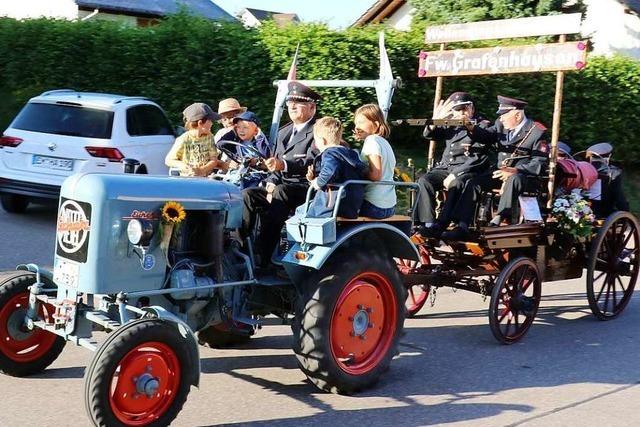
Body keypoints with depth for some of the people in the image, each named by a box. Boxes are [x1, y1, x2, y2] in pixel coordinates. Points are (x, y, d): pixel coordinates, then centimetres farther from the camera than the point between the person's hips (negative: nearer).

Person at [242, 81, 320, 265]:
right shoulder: (283, 132, 21)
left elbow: (312, 162, -20)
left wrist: (284, 165, -36)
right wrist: (271, 183, -1)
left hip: (305, 187, -7)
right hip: (281, 186, 7)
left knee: (280, 193, -35)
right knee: (247, 194, -15)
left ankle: (263, 259, -38)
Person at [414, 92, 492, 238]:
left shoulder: (483, 125, 2)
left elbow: (478, 158, -8)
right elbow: (428, 134, 11)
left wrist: (454, 175, -16)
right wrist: (435, 121, -13)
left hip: (468, 170, -5)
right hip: (445, 167, 5)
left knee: (456, 184, -36)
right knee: (424, 181, -21)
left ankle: (439, 226, -38)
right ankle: (428, 223, -26)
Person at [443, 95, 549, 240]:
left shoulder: (537, 132, -11)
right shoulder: (501, 125, 6)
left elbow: (540, 164, -16)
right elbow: (486, 136, 17)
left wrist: (515, 170, -30)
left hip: (525, 176, -6)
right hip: (502, 172, 6)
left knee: (513, 180, -39)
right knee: (473, 183, -14)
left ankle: (497, 221, -37)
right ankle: (462, 227, -18)